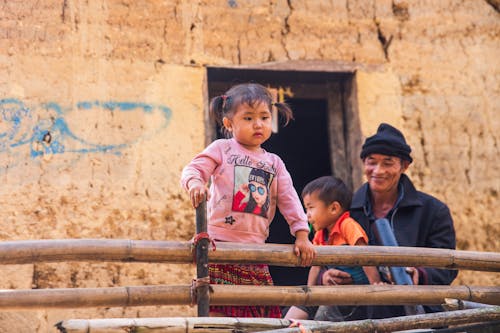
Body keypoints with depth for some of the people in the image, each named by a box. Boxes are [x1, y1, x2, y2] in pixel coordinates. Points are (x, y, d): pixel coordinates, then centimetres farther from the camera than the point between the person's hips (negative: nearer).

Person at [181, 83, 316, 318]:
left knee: (258, 311, 3)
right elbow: (193, 169, -6)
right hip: (220, 243, -4)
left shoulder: (274, 163, 16)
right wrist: (195, 183, -31)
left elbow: (289, 200, 13)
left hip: (255, 247, 4)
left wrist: (302, 235, 3)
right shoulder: (221, 149, 4)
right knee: (218, 311, -9)